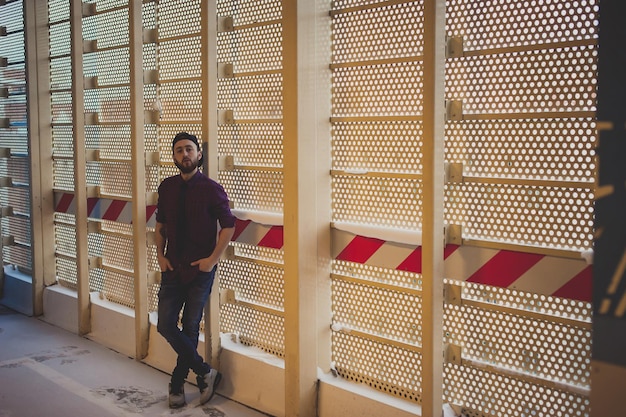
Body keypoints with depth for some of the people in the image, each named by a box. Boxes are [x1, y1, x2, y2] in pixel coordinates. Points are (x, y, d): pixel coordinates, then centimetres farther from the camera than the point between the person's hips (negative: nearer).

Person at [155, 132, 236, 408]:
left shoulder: (211, 189, -9)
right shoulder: (167, 187, 4)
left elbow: (228, 226, -5)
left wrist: (212, 259, -10)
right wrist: (160, 255, 4)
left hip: (200, 270, -4)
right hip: (172, 268, 4)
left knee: (190, 328, 6)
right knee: (166, 325, 0)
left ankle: (177, 383, 22)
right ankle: (205, 373, 14)